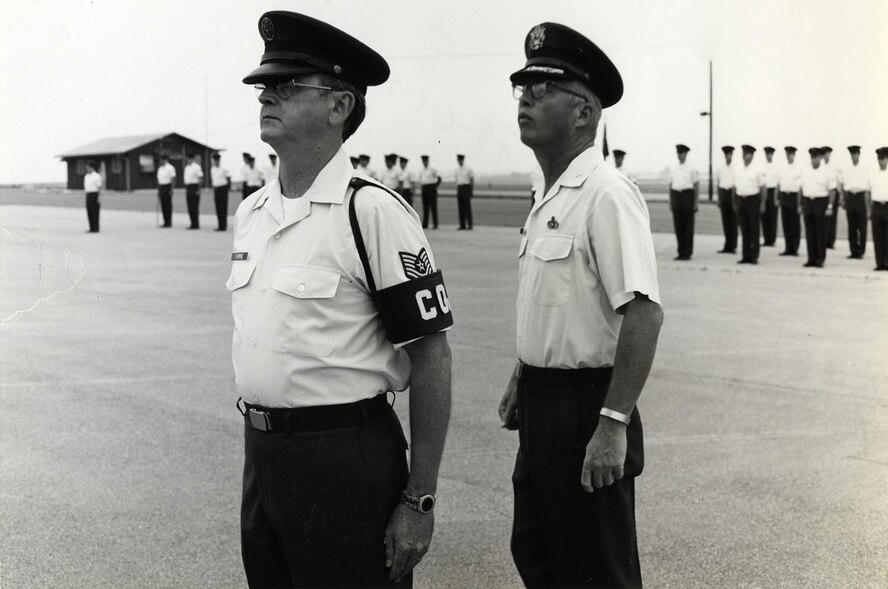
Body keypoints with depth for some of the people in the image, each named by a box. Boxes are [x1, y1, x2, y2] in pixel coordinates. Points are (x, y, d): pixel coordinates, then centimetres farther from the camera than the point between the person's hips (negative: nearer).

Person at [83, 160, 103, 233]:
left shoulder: (97, 176, -9)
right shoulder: (86, 176, 15)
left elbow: (99, 187, -10)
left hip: (95, 195, -7)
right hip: (88, 195, 7)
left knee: (95, 213, -5)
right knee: (89, 213, 6)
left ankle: (96, 229, -2)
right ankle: (92, 228, 10)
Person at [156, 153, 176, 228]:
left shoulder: (170, 168, -6)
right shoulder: (160, 168, 16)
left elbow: (173, 179, -10)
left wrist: (171, 190, -17)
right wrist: (158, 190, 15)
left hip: (167, 187, -7)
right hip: (161, 187, 7)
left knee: (168, 205, -6)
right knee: (163, 206, 6)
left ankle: (169, 222, -3)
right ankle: (165, 222, 10)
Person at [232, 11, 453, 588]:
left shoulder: (372, 211, -13)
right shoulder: (250, 212, 9)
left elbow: (431, 359, -13)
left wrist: (420, 501, -15)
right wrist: (259, 445, 16)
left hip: (345, 457, -7)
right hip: (260, 453, 7)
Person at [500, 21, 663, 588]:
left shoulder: (606, 195, -19)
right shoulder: (547, 196, 11)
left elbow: (644, 313, -26)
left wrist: (613, 424, -29)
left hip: (585, 408, -9)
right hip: (543, 403, 9)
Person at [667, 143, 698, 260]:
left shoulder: (691, 168, 0)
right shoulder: (672, 168, 11)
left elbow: (696, 186, 1)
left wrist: (696, 203, -6)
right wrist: (670, 202, 9)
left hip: (687, 195, -4)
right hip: (676, 195, 4)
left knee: (688, 226, -1)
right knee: (678, 226, 3)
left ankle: (688, 253, 3)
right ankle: (681, 252, 10)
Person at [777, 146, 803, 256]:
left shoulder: (799, 169, -2)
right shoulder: (782, 169, 12)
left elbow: (801, 185, -5)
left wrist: (800, 202, -11)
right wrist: (777, 198, 9)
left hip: (794, 196, -5)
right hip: (784, 196, 5)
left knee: (795, 223, -1)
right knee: (786, 223, 6)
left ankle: (795, 248, 3)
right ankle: (788, 248, 11)